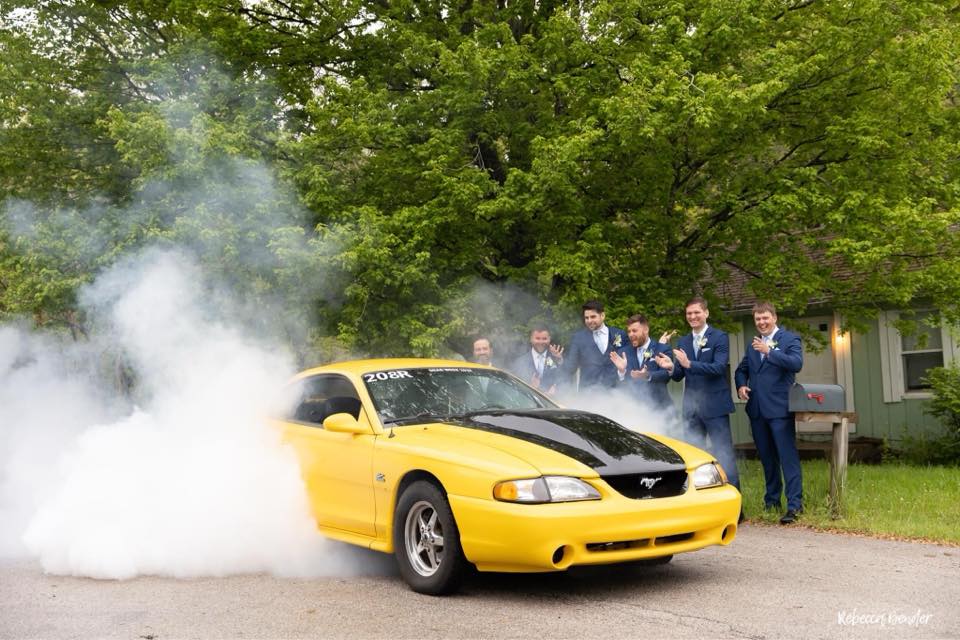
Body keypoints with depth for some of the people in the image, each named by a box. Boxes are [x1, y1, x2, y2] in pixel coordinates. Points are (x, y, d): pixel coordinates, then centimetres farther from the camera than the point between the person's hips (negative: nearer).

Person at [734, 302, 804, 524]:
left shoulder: (790, 339, 0)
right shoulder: (753, 345, 18)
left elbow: (797, 363, -16)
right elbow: (742, 370, 25)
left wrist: (769, 351, -20)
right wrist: (741, 386, 4)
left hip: (779, 408, -6)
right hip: (757, 409, 6)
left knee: (788, 456, -9)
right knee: (766, 457, 13)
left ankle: (794, 504, -10)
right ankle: (772, 498, 23)